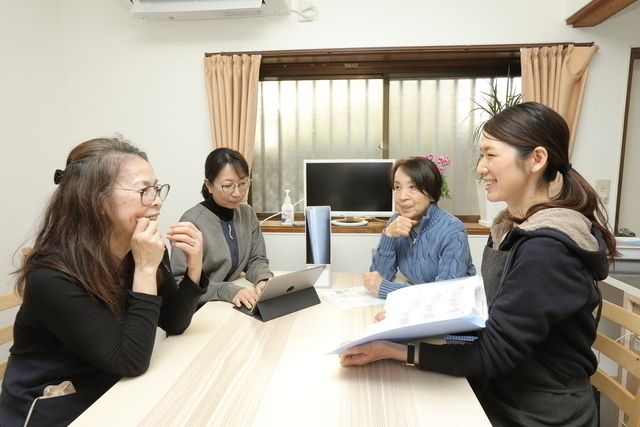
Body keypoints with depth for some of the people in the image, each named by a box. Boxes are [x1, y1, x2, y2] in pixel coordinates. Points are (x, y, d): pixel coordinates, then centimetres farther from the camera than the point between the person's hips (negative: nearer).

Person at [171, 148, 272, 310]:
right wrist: (228, 291, -28)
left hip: (236, 306, 5)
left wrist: (263, 280, -13)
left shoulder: (248, 214, 3)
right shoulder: (192, 222, -17)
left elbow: (256, 259, 7)